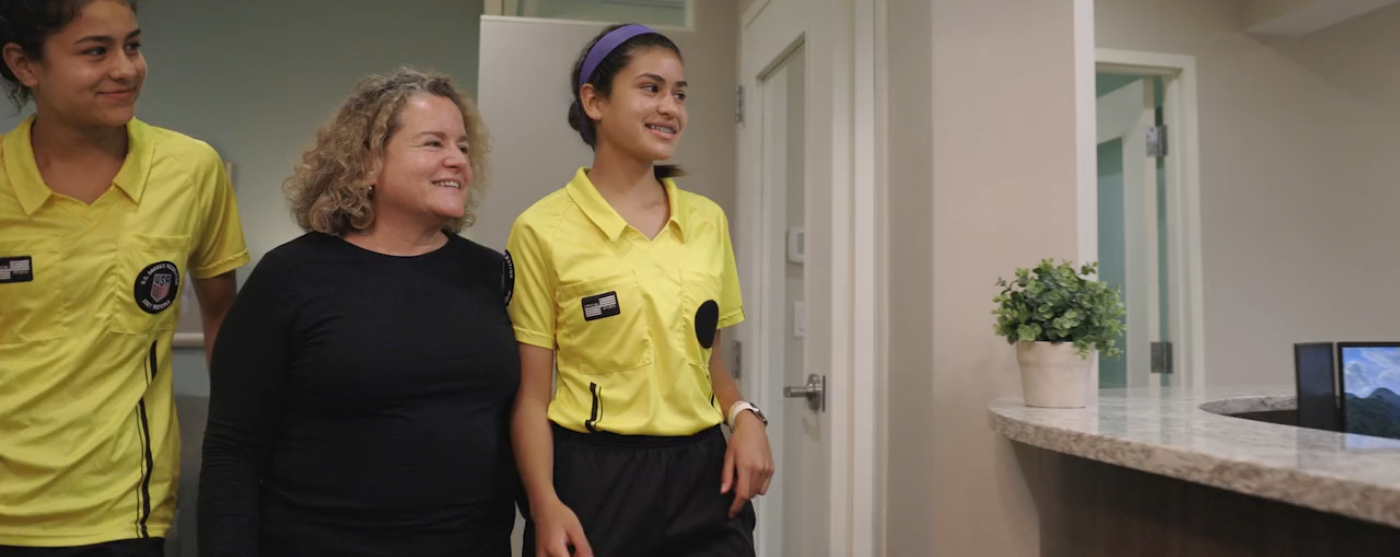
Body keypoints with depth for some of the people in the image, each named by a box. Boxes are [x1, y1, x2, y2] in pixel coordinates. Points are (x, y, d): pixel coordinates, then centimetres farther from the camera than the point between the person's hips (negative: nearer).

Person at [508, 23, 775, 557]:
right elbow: (530, 392, -6)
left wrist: (744, 415, -3)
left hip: (703, 476, 4)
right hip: (594, 479, -3)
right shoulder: (542, 230, -8)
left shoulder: (708, 220, 5)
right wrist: (545, 505, -16)